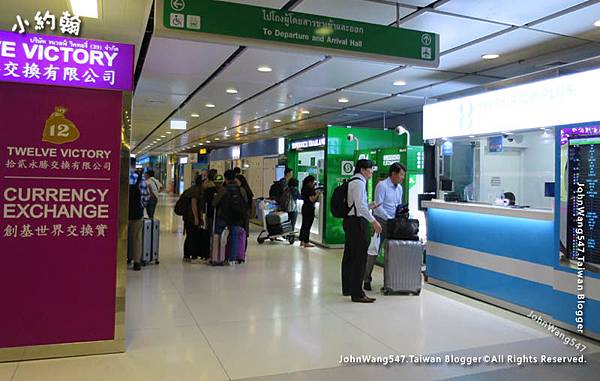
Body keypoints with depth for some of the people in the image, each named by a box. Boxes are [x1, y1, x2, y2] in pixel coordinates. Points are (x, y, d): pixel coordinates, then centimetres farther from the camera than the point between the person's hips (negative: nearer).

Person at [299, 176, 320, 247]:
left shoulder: (304, 188, 10)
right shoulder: (309, 190, -18)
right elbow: (312, 199, -21)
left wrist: (314, 192, 11)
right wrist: (317, 194, -7)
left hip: (304, 207, 10)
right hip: (309, 209, -10)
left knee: (304, 225, 15)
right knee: (307, 226, -4)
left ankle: (302, 241, 22)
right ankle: (306, 242, 0)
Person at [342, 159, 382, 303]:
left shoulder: (353, 181, 16)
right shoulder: (359, 182, -13)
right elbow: (360, 205, -21)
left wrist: (369, 206, 14)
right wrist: (373, 221, -21)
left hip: (349, 220, 11)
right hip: (357, 222, -11)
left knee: (349, 256, 16)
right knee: (359, 257, -7)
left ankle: (347, 288, 27)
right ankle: (357, 294, -3)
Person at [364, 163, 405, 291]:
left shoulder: (399, 188, 12)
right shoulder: (382, 186, -12)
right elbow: (378, 207, -17)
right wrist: (390, 219, -20)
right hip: (381, 221, -7)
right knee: (373, 251, -4)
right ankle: (367, 279, 6)